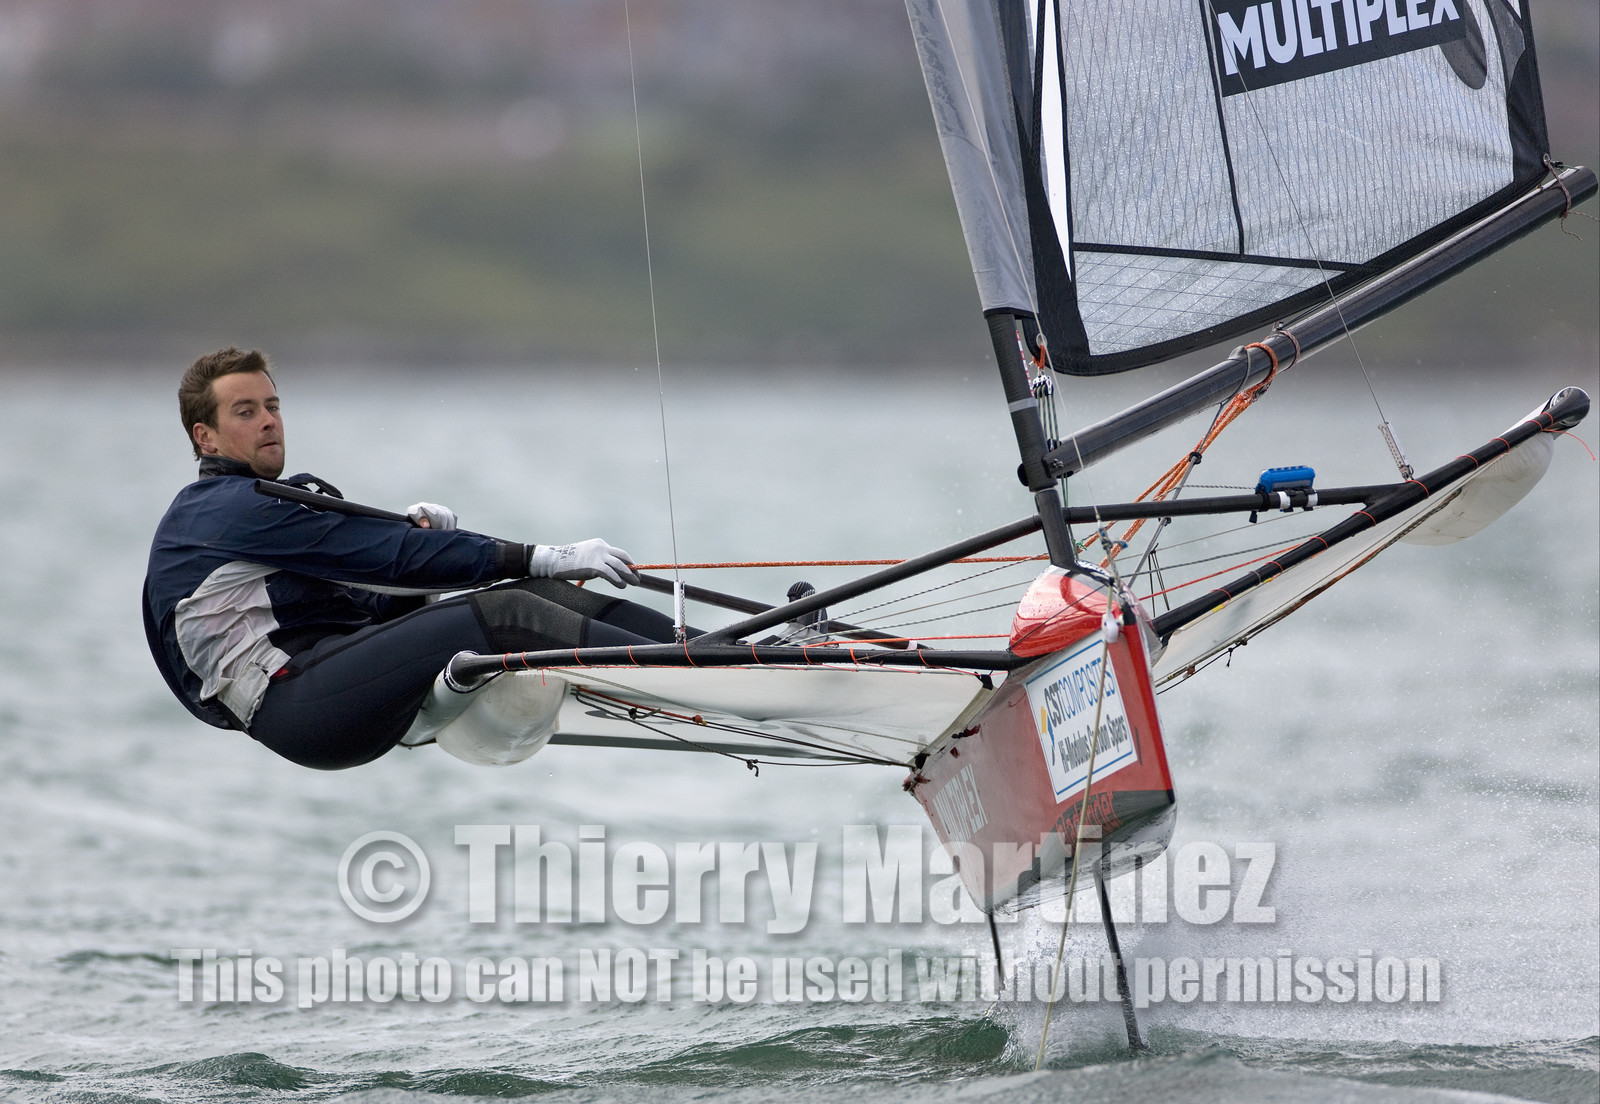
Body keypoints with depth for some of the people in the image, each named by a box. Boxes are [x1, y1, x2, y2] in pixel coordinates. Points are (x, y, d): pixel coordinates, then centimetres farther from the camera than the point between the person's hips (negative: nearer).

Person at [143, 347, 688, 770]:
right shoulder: (231, 508, -4)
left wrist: (417, 537, -2)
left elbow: (379, 602, 19)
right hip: (292, 699, -9)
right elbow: (388, 555, -12)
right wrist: (540, 558, -13)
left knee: (542, 598, -5)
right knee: (500, 616, -24)